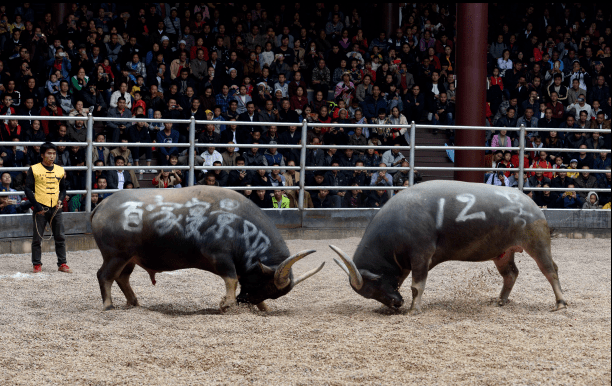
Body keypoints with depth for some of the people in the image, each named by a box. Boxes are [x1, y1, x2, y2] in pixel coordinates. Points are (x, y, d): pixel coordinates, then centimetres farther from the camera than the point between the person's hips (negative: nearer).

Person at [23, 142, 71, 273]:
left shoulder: (60, 170, 11)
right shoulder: (34, 169, -1)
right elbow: (28, 189, -3)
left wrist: (61, 200, 0)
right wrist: (36, 206, -11)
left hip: (56, 208, 3)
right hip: (41, 208, -3)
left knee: (60, 237, 3)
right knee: (37, 238, 0)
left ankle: (62, 264, 10)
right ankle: (37, 264, 9)